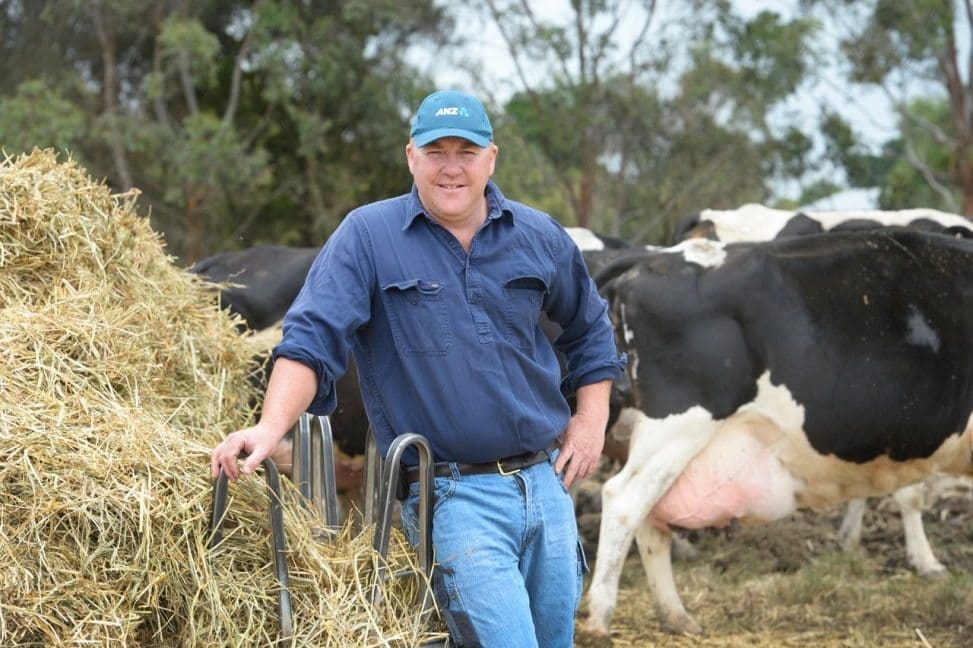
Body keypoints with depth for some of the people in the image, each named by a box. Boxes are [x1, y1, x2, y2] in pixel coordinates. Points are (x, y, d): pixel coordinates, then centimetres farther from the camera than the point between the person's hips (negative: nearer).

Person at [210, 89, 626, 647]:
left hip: (545, 482, 5)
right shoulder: (368, 237, -4)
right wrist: (271, 428, -28)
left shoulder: (539, 238, 8)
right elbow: (312, 338, -12)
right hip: (452, 496, -5)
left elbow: (589, 326, 23)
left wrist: (592, 419, 12)